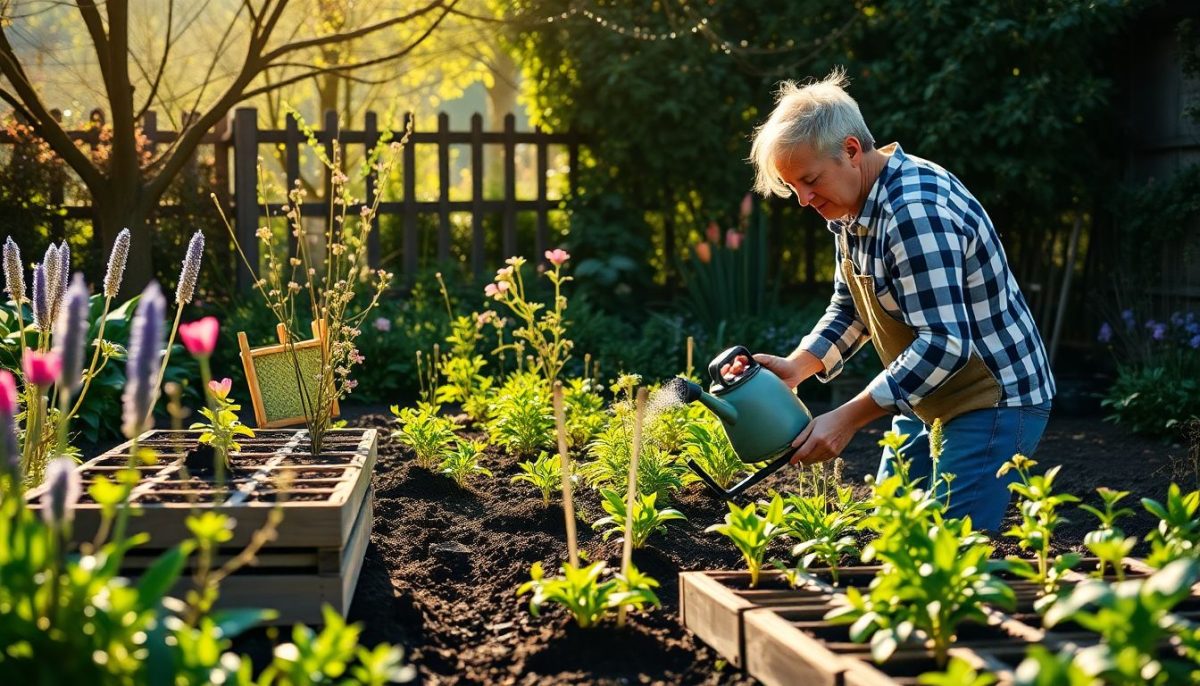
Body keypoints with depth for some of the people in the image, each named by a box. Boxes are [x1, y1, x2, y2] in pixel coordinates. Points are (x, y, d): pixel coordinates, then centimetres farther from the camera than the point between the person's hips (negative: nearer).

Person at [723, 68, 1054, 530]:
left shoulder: (917, 211, -28)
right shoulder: (851, 205, 5)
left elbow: (945, 343, -32)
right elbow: (850, 308, 15)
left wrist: (848, 419, -30)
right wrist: (795, 366, -3)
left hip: (992, 403, -10)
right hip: (927, 401, 10)